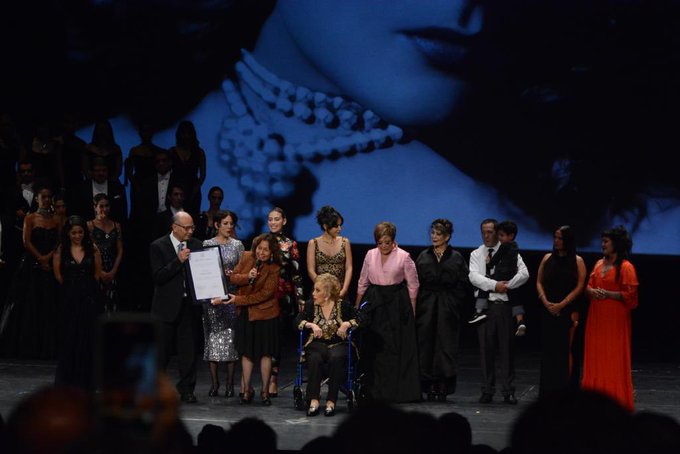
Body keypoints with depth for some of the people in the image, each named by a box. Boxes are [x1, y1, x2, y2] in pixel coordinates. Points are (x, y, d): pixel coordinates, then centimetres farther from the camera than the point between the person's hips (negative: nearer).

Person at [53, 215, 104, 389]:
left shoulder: (92, 248, 0)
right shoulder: (61, 249, -2)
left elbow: (98, 272, 9)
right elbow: (58, 273, 6)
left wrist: (87, 286, 9)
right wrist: (71, 286, 11)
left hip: (90, 297, 1)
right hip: (69, 297, 0)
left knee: (88, 338, 3)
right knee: (69, 338, 2)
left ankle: (86, 379, 11)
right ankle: (68, 379, 10)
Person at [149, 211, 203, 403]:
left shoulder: (196, 245, 7)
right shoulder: (158, 247, -5)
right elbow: (157, 277, -13)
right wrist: (178, 261, -21)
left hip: (188, 305, 3)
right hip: (166, 306, -3)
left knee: (188, 350, 3)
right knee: (162, 350, 3)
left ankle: (186, 390, 10)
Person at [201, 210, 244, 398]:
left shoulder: (237, 245, 7)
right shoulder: (207, 245, 5)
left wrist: (232, 274, -11)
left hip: (231, 295, 0)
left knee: (230, 336, -2)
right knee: (212, 335, -1)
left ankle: (230, 382, 2)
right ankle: (214, 382, 5)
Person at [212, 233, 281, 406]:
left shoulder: (274, 268, -16)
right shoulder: (247, 257, -2)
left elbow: (265, 294, -19)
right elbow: (233, 278, -2)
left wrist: (238, 299, -22)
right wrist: (247, 277, -23)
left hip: (265, 313, -4)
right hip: (245, 313, 4)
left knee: (265, 352, 3)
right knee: (246, 352, 8)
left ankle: (265, 390, 13)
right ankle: (247, 389, 18)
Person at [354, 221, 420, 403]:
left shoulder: (404, 257, -4)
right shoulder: (370, 255, 7)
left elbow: (413, 285, 0)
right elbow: (363, 283, 14)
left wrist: (412, 311, -2)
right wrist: (356, 307, 14)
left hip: (397, 305, -4)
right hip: (374, 304, 4)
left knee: (397, 348, -4)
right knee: (373, 347, 4)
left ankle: (398, 391, 1)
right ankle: (374, 390, 13)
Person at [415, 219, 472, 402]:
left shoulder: (456, 258, 4)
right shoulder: (423, 257, 9)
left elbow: (464, 286, 2)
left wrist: (455, 306, -5)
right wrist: (417, 307, -2)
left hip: (447, 310, -2)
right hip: (426, 308, 2)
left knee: (446, 345, -5)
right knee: (426, 345, -2)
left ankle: (443, 387, -4)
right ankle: (430, 386, 2)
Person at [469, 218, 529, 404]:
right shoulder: (476, 254, 11)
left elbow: (524, 273, -5)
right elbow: (474, 276, -5)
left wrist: (507, 286, -15)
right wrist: (494, 285, -16)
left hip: (505, 304, -1)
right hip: (484, 305, 1)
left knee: (507, 348, 0)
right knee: (486, 348, 2)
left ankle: (508, 391, 4)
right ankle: (487, 390, 7)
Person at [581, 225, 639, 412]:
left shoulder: (625, 267, -10)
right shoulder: (599, 264, 11)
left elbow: (630, 294, -12)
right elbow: (588, 286, 16)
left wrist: (608, 294, -18)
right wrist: (592, 291, -6)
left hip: (615, 319, -7)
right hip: (597, 318, 7)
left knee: (614, 359, -3)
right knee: (595, 357, 7)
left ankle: (616, 401, 3)